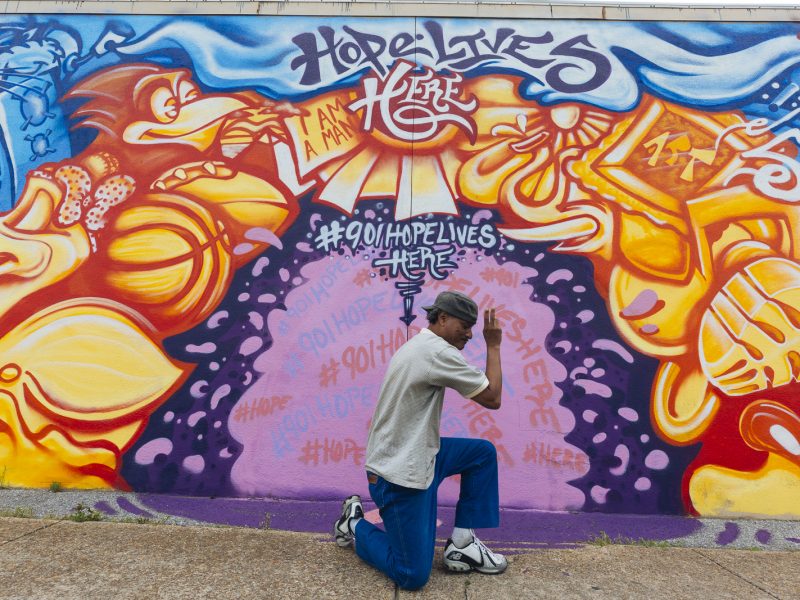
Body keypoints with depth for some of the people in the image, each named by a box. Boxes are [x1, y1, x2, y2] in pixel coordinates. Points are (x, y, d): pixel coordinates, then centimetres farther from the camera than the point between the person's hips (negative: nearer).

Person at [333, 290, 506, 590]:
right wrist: (493, 346, -5)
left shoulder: (416, 346, 12)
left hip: (405, 457, 11)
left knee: (483, 452, 13)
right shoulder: (439, 351, -20)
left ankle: (461, 543, 16)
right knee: (413, 576, -5)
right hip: (399, 473, -11)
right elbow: (492, 398, -14)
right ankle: (355, 526, 16)